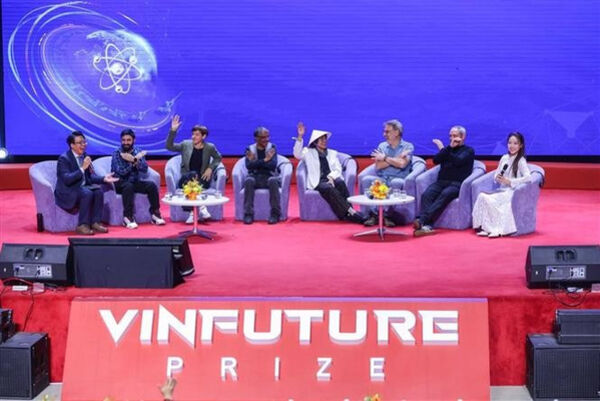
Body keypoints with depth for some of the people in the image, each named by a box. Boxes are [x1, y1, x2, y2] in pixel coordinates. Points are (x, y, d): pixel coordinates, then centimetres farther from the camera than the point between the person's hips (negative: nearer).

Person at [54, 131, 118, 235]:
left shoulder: (85, 156, 8)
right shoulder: (64, 158, -14)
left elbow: (90, 176, 10)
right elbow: (67, 179, -25)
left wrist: (104, 179, -7)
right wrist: (82, 168, -30)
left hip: (82, 187, 7)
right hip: (67, 192, -7)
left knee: (98, 191, -19)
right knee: (87, 193, -31)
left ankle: (95, 223, -15)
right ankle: (82, 226, -25)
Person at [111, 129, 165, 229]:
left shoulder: (138, 152, 5)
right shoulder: (116, 153, -6)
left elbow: (145, 169, -9)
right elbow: (121, 171, -19)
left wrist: (134, 160, -27)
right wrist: (134, 160, -19)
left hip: (134, 181, 4)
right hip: (119, 183, -4)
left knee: (152, 185, -19)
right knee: (128, 186, -36)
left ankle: (155, 214, -11)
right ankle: (128, 217, -33)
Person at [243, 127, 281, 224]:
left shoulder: (272, 148, 5)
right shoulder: (250, 149, 7)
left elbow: (273, 165, -9)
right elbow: (249, 165, -10)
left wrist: (256, 162, -15)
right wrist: (265, 160, -19)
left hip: (269, 176, 0)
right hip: (255, 177, 1)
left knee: (273, 181, -35)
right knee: (248, 181, -33)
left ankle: (275, 214, -28)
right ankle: (248, 214, -29)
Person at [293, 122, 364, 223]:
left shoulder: (332, 153, 24)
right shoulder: (309, 152, 14)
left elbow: (338, 169, 14)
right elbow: (297, 154, -6)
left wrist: (331, 177, -9)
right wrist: (300, 137, -18)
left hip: (332, 179, 3)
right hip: (318, 182, -3)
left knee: (340, 183, -33)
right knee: (328, 188, -36)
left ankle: (348, 213, -37)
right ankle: (350, 212, -43)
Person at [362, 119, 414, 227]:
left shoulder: (408, 146, 6)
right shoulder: (382, 146, 17)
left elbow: (402, 164, -12)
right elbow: (378, 166, 2)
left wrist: (385, 158, 0)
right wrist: (396, 158, -6)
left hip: (398, 179, -3)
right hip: (382, 179, 3)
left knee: (396, 182, -38)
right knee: (366, 179, -26)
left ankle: (387, 215, -28)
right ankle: (373, 214, -26)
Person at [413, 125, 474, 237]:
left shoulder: (468, 151, 14)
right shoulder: (448, 149, 29)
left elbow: (458, 161, -7)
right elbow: (435, 160, 9)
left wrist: (443, 149, 0)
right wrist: (449, 147, 1)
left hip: (457, 183, -4)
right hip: (441, 181, 4)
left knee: (445, 194, -36)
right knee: (426, 194, -28)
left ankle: (422, 220, -52)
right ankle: (426, 225, -47)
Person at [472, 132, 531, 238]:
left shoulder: (521, 160, -5)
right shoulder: (504, 158, 13)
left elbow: (527, 177, -18)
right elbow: (496, 174, 19)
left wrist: (509, 181, -20)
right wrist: (497, 178, -6)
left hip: (512, 192, -6)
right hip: (502, 190, 6)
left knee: (488, 199, -26)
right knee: (482, 196, -20)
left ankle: (497, 229, -16)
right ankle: (485, 227, -23)